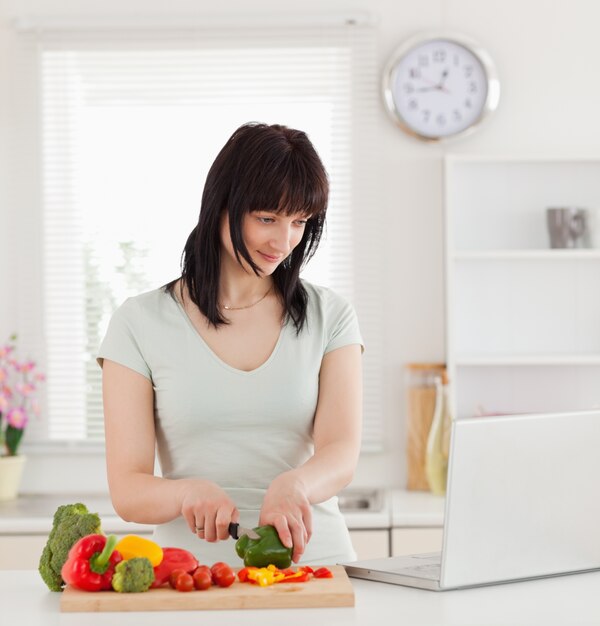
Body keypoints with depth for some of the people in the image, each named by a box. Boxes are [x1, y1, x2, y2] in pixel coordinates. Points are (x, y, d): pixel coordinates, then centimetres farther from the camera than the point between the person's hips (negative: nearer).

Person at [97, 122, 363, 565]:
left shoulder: (329, 317, 9)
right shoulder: (141, 322, 4)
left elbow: (342, 453, -4)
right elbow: (127, 490, 0)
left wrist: (292, 485, -26)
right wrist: (188, 492, -21)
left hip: (313, 559, 1)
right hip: (193, 573, -1)